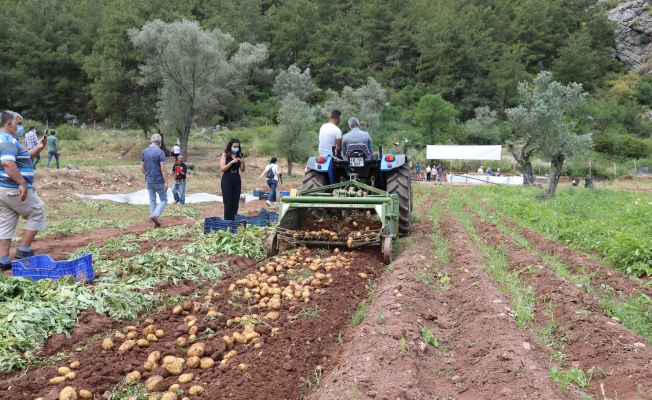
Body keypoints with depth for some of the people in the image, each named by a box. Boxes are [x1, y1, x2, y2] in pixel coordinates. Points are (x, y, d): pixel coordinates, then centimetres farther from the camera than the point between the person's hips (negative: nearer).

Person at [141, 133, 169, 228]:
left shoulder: (145, 152, 4)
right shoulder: (160, 152, -14)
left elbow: (142, 168, 9)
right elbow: (163, 169, -18)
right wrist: (166, 182, -14)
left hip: (149, 181, 6)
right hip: (159, 181, -5)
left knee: (152, 200, 12)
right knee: (163, 200, 7)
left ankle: (155, 222, 13)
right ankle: (155, 215, -15)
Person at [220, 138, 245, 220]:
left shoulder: (239, 155, 5)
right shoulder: (225, 155, -3)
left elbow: (242, 170, 6)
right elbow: (222, 169, -10)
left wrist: (243, 163, -14)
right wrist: (231, 162, -20)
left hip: (237, 180, 4)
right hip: (227, 180, -4)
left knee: (235, 202, 3)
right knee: (228, 202, -5)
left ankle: (233, 221, 10)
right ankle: (227, 221, 1)